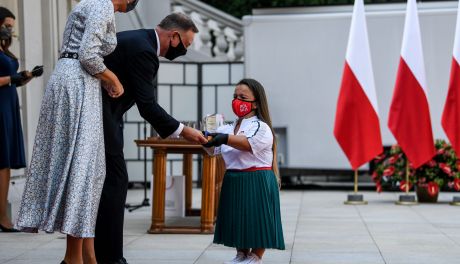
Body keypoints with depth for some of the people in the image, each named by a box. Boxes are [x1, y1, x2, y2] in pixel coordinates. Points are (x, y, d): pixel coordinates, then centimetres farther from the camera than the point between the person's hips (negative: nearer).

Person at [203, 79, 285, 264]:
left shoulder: (262, 128, -9)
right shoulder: (230, 128, 13)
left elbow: (249, 143, -29)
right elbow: (213, 149, 3)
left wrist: (225, 138, -43)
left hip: (256, 181, -7)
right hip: (234, 180, 7)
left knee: (256, 219, -1)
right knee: (237, 218, 12)